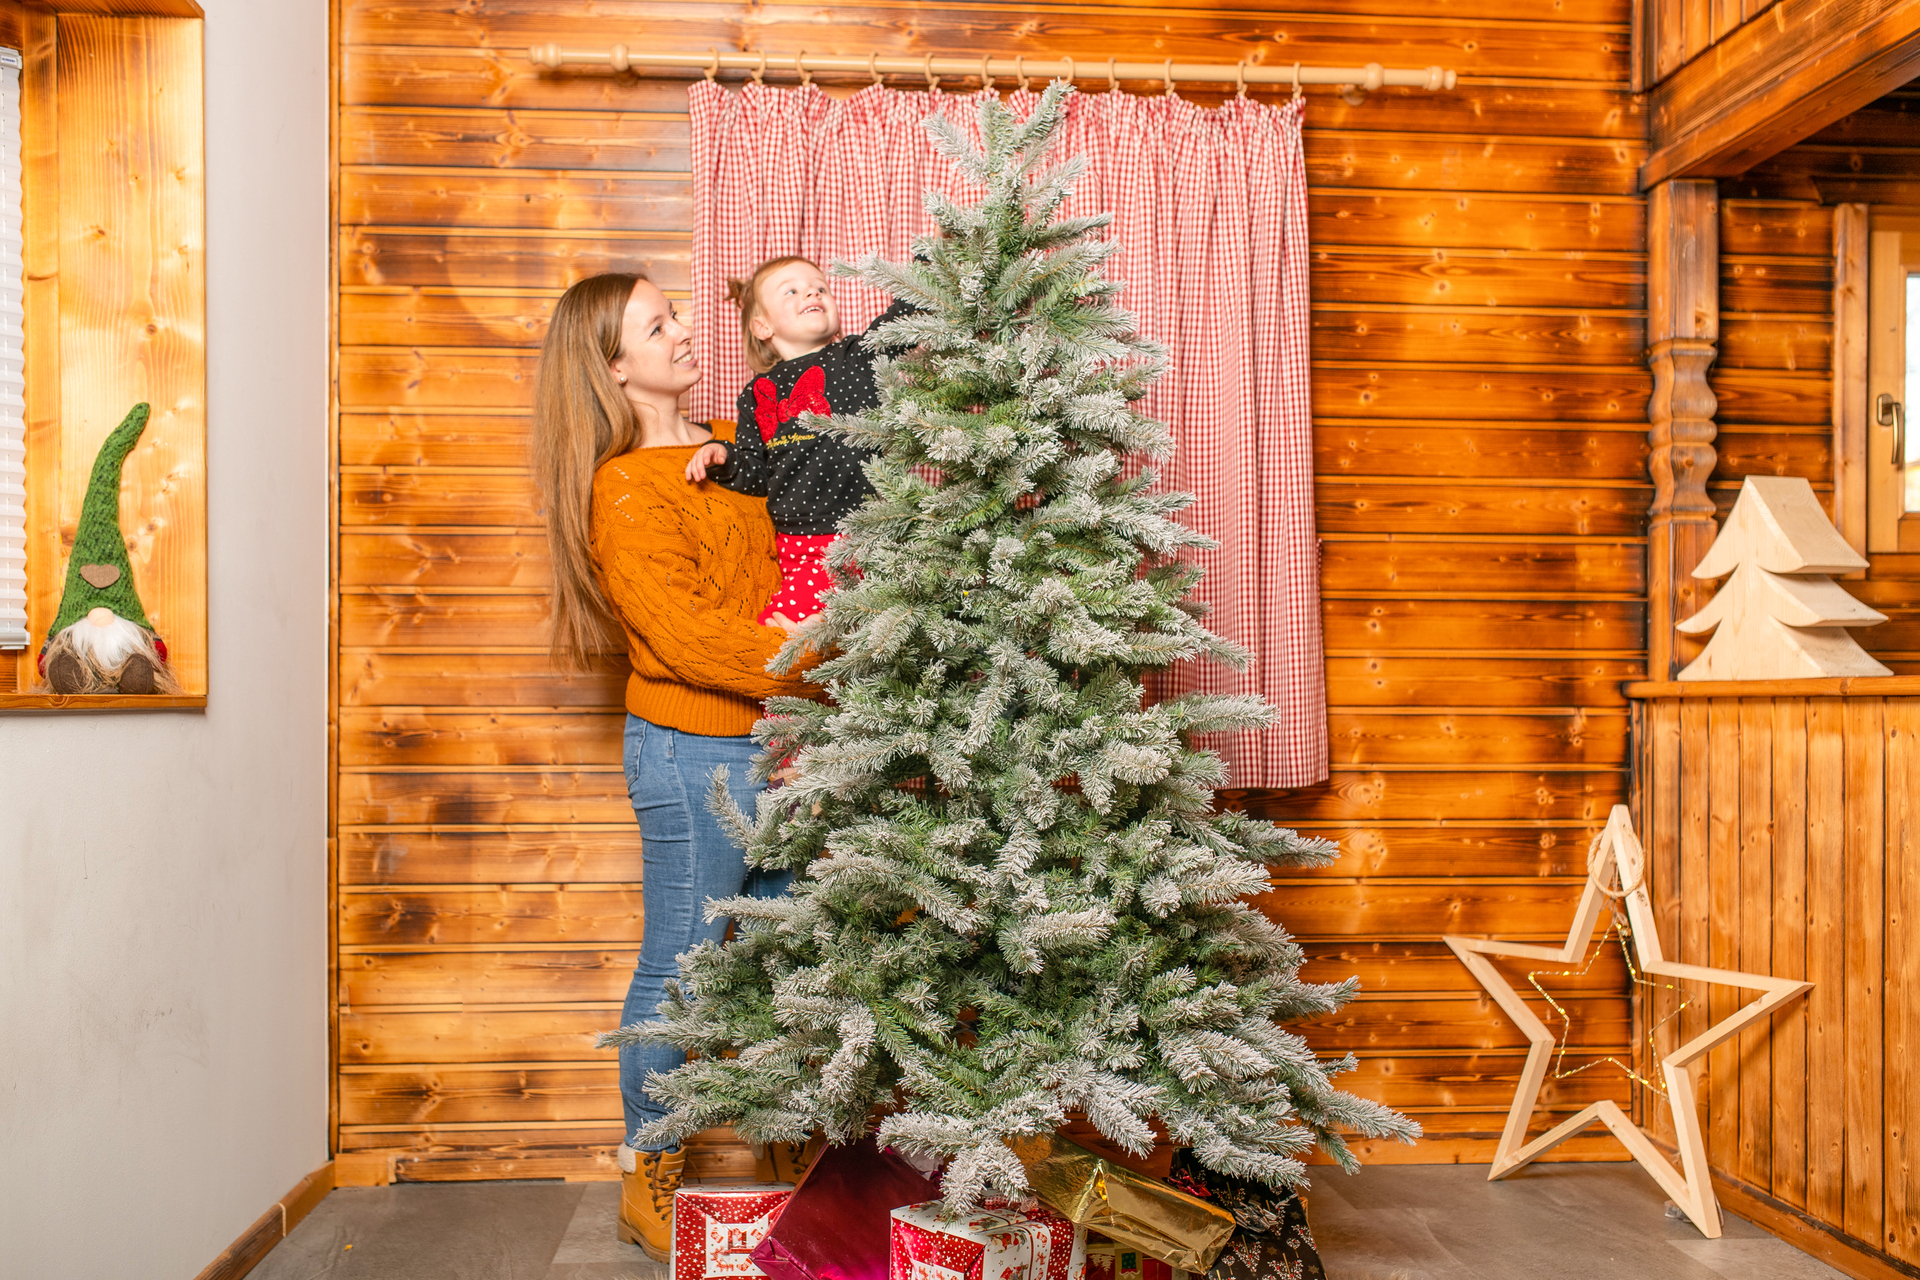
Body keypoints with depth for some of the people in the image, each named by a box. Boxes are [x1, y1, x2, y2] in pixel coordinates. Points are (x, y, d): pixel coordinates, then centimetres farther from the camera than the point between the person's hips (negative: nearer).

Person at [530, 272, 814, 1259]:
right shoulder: (623, 491, -12)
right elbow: (691, 641, -20)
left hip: (777, 739, 8)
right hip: (695, 751, -7)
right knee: (677, 968, 6)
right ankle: (647, 1191, 25)